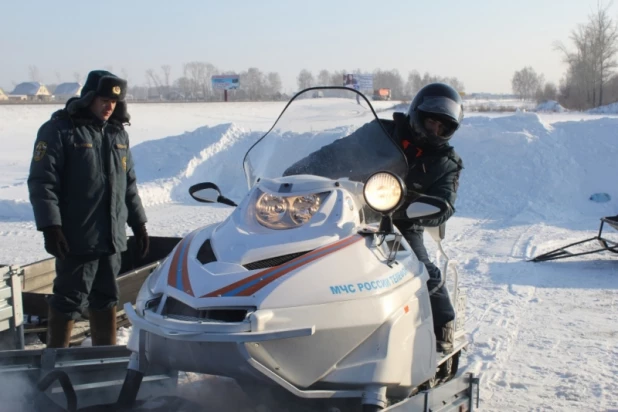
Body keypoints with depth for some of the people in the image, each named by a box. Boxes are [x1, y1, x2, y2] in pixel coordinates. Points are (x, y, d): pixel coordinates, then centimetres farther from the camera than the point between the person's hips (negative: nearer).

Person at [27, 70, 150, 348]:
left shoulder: (118, 133, 15)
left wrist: (139, 223, 18)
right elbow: (41, 182, -12)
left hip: (111, 238, 7)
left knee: (106, 300, 14)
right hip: (76, 238, -6)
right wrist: (50, 226, -19)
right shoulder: (58, 130, -6)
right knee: (69, 302, -2)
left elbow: (129, 184, 21)